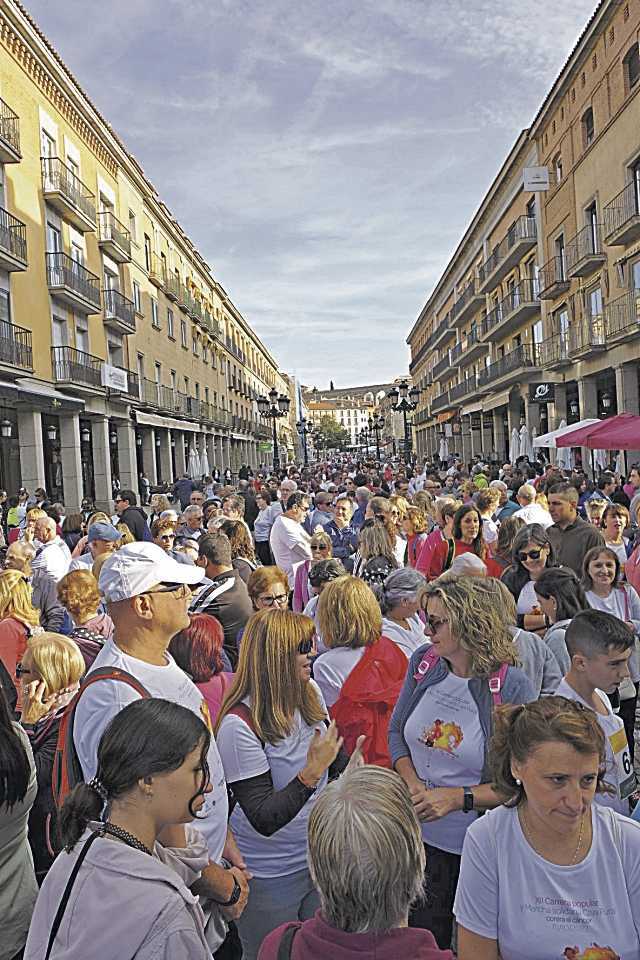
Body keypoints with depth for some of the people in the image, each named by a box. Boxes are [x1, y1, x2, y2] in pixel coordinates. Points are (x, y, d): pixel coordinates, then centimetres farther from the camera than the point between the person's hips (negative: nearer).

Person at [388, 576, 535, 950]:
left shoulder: (512, 687, -22)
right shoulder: (423, 661, -8)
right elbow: (397, 732, 3)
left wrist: (457, 798, -24)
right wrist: (412, 783, -13)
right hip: (420, 834, 4)